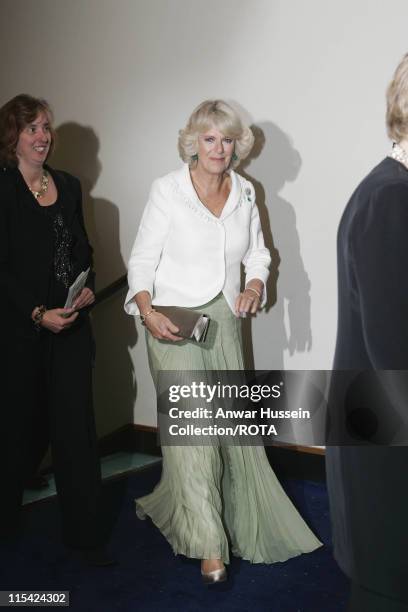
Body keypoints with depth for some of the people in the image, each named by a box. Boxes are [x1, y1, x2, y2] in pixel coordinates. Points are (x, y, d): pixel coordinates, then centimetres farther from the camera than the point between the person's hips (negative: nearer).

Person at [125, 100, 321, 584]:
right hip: (174, 323, -5)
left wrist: (254, 287, -4)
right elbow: (143, 259, -6)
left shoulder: (244, 192, 7)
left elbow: (257, 252, 16)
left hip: (224, 321, 5)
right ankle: (209, 546, 1)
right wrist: (148, 311, -21)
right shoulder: (167, 190, -6)